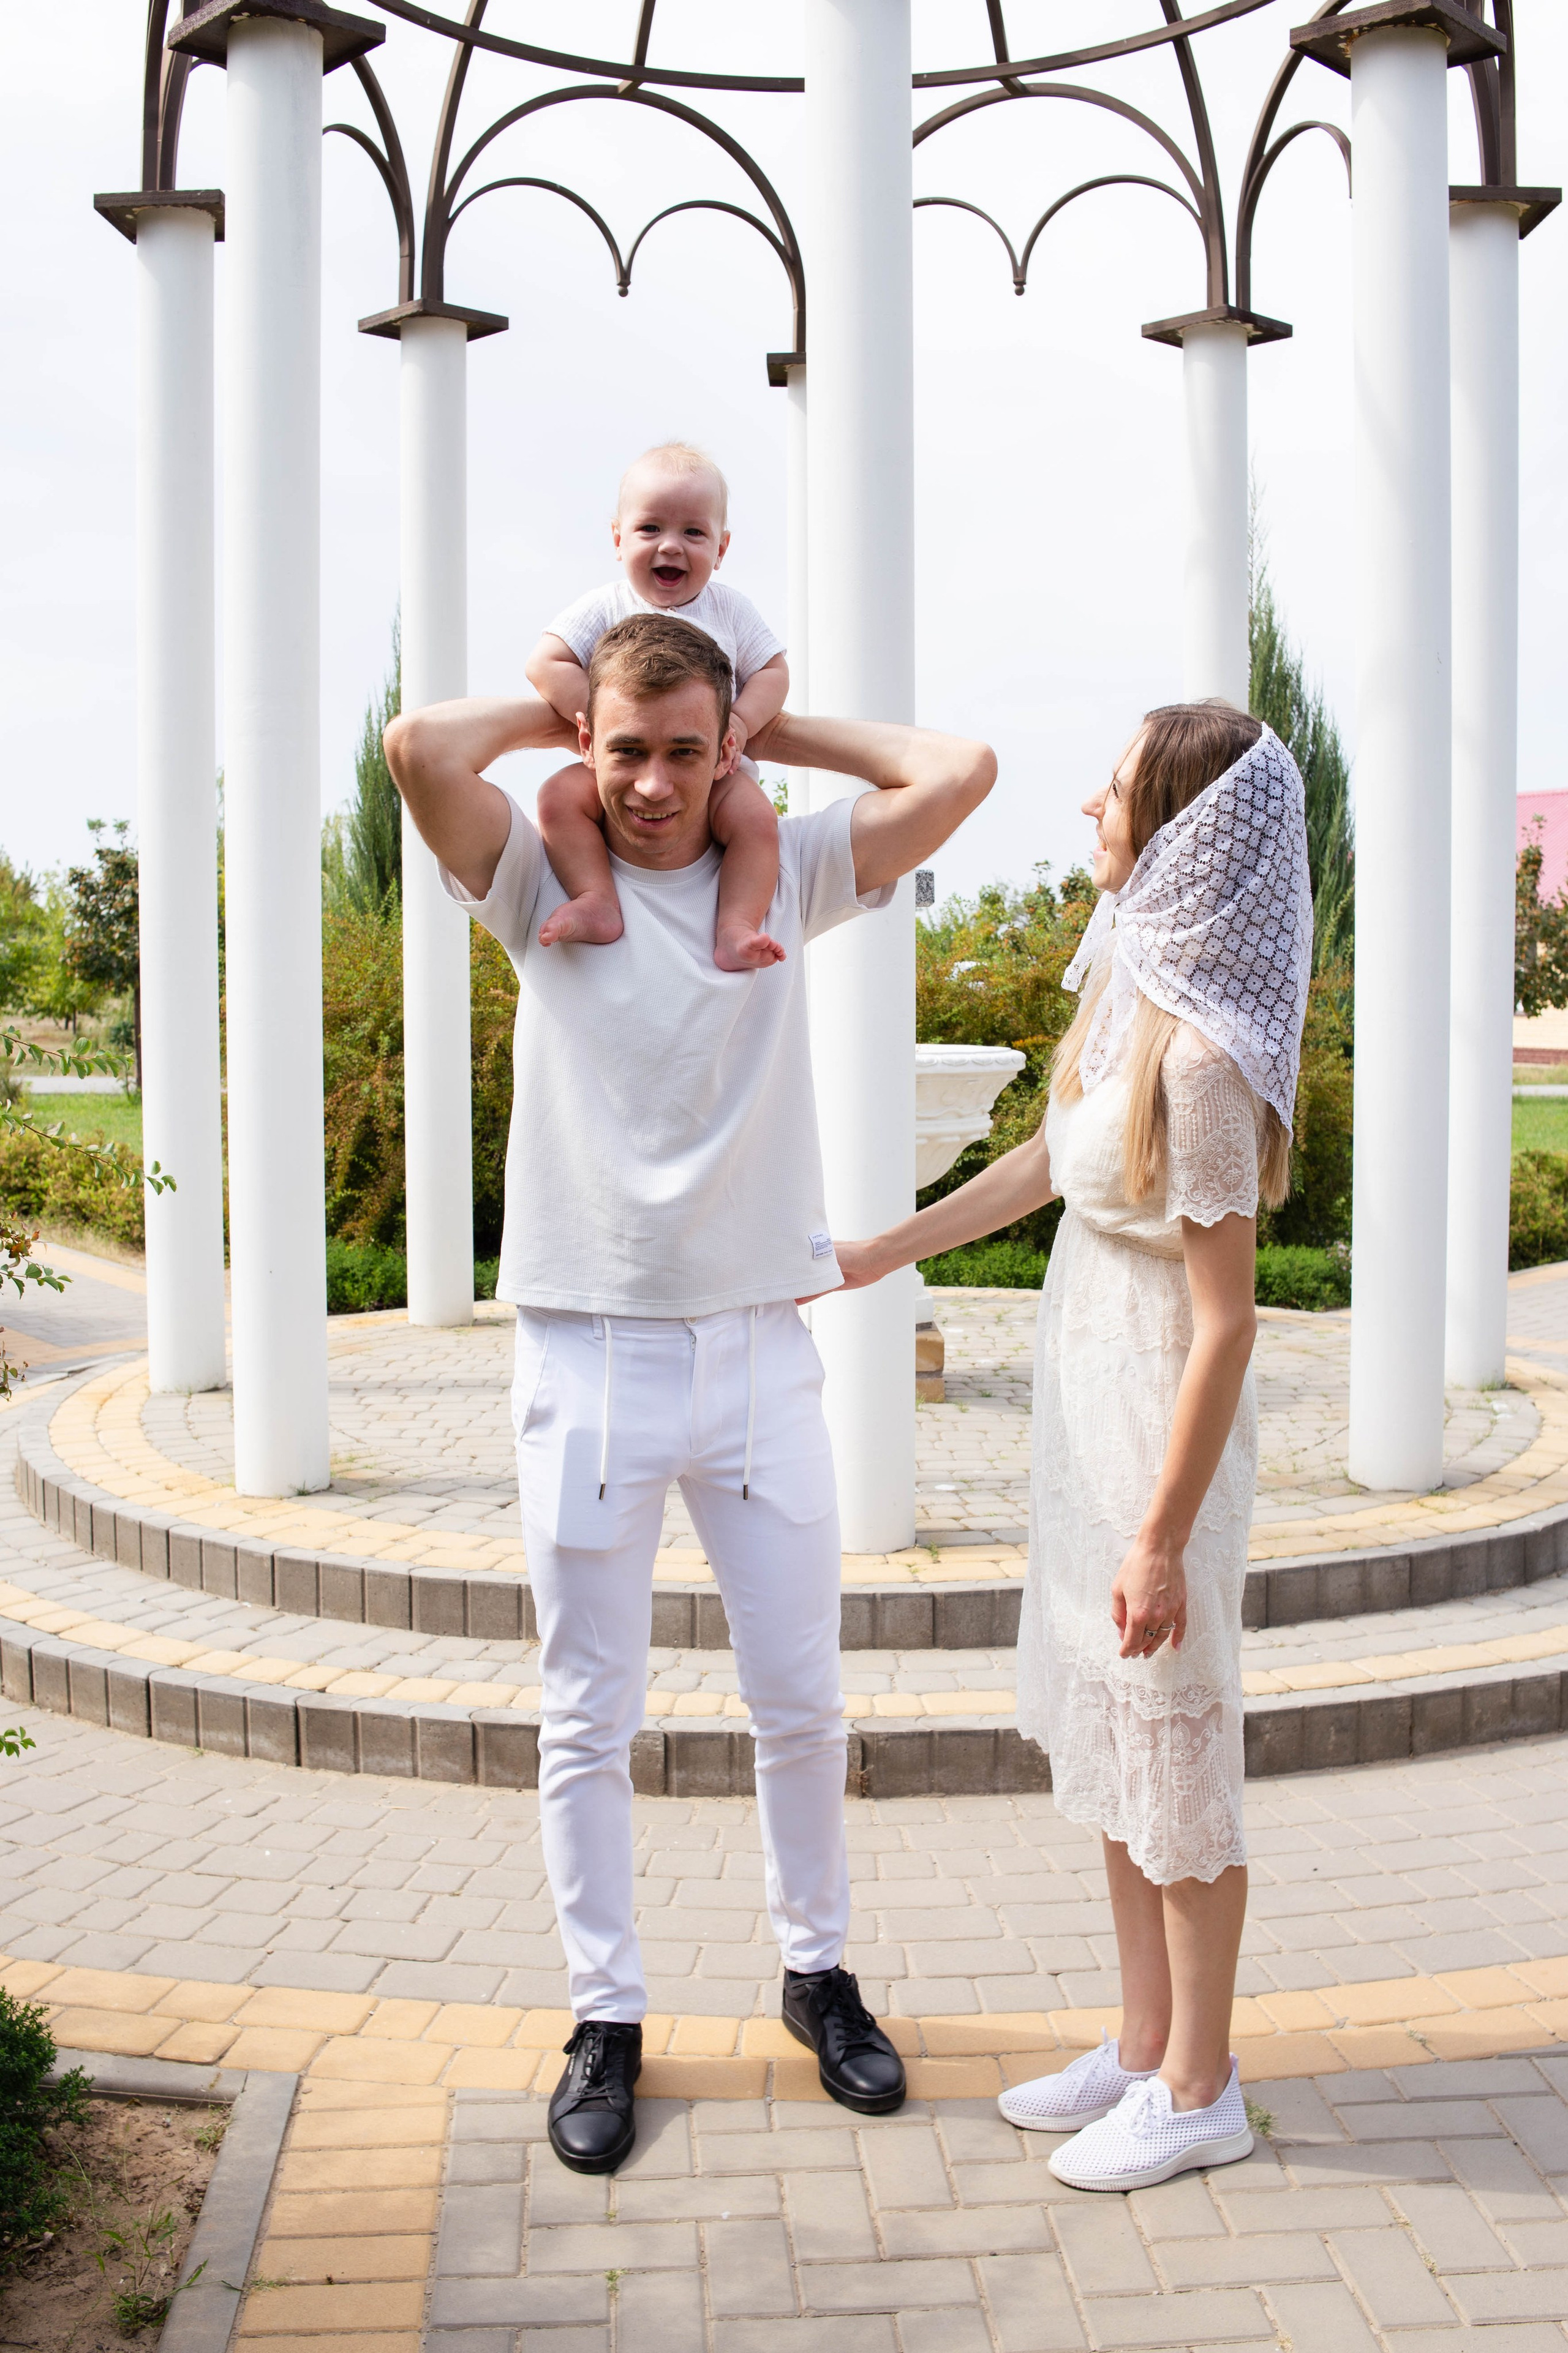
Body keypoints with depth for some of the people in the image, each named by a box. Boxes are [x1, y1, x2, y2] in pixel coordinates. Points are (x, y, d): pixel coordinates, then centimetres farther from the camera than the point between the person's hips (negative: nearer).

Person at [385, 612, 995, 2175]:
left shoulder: (787, 875, 6)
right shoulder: (543, 885, 0)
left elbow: (962, 771, -4)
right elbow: (421, 747, -18)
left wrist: (780, 727, 4)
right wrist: (556, 711, 0)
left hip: (759, 1353, 2)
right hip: (590, 1357, -2)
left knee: (800, 1701, 12)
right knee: (589, 1720, 7)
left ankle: (816, 1971, 32)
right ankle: (605, 2017, 22)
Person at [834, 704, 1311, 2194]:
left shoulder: (1199, 1048, -25)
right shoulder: (1128, 978, 1)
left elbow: (1226, 1320, -23)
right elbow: (1051, 1160, 17)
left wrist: (1164, 1538, -19)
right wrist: (884, 1253, 24)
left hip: (1161, 1423, -9)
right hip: (1086, 1397, 9)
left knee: (1173, 1752, 6)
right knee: (1106, 1741, 18)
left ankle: (1200, 2091, 25)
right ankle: (1144, 2047, 34)